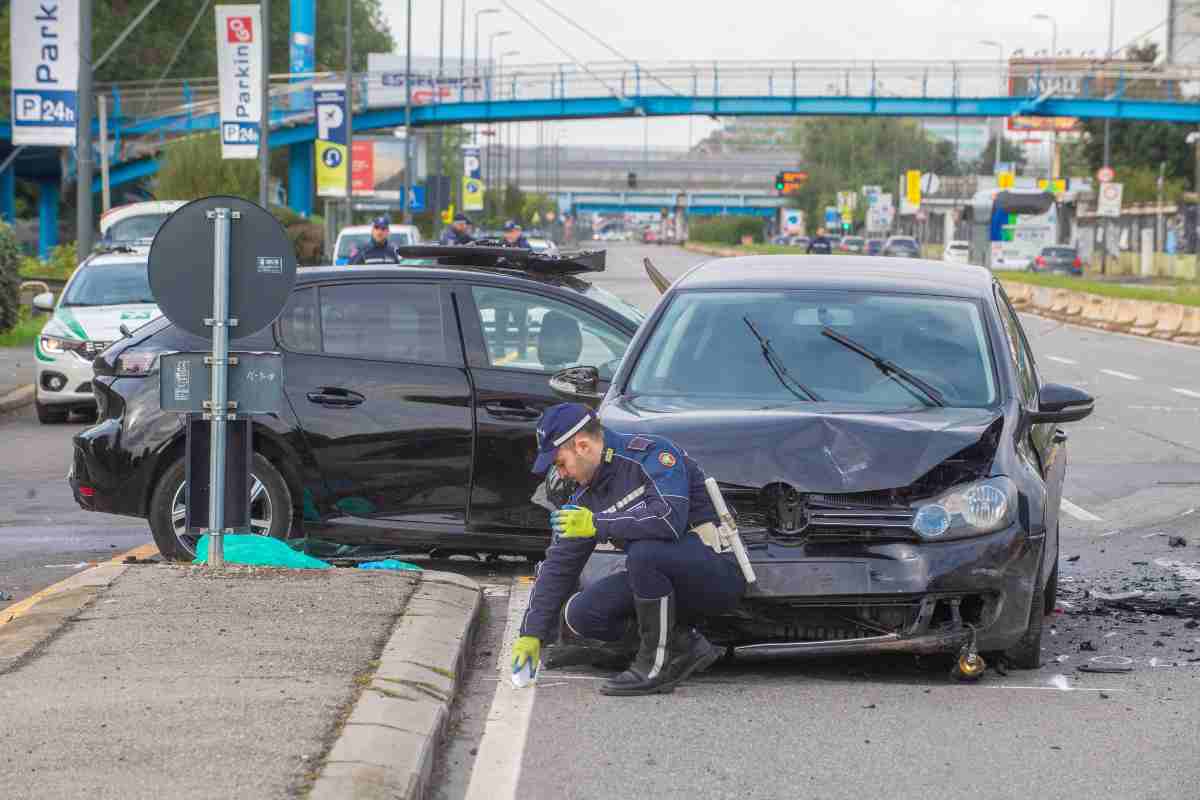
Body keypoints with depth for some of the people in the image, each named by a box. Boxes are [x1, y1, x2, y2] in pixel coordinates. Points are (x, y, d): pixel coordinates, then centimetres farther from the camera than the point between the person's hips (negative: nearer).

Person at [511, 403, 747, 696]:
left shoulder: (652, 453, -16)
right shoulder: (586, 496, 8)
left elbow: (669, 519, -33)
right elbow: (559, 565, 11)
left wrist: (597, 524, -24)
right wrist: (531, 634, 7)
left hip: (719, 571, -8)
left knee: (644, 551, -36)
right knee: (578, 616, -6)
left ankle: (656, 667, -21)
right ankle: (684, 647, 1)